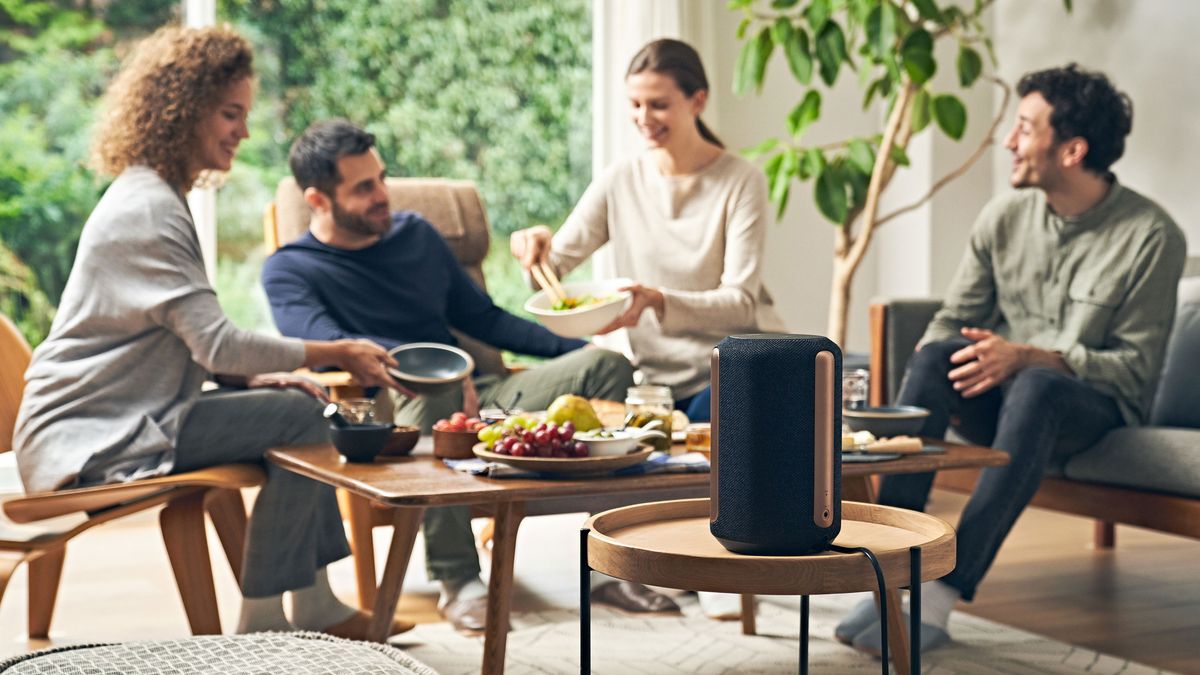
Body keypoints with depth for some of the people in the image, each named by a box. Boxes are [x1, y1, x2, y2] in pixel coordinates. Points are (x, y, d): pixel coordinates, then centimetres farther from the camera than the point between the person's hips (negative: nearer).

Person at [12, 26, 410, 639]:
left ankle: (316, 608, 8)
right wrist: (338, 354, -15)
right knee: (299, 420, -17)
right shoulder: (145, 210, -17)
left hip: (121, 416, 11)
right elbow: (216, 342, -22)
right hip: (91, 442, -11)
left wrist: (255, 377, 2)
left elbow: (193, 339, 18)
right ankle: (262, 623, -9)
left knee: (294, 404, 8)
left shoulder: (155, 198, 16)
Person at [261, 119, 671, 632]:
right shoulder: (289, 271, 3)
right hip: (387, 418, -6)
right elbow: (326, 345, -16)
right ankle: (456, 578, -32)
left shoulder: (415, 233, 20)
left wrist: (574, 343, 11)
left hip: (474, 399, 6)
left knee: (606, 363, -12)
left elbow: (482, 317, 24)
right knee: (436, 389, -41)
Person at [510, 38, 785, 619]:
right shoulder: (619, 184, 5)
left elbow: (740, 301, -16)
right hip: (660, 374, 3)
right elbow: (555, 267, 0)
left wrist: (659, 302, -33)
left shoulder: (741, 182, -6)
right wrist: (537, 246, -24)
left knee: (704, 425, -33)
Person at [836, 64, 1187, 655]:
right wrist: (931, 383, -15)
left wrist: (1026, 357, -25)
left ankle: (938, 600, -44)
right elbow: (955, 318, 7)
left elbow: (1134, 368, -12)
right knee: (935, 357, -29)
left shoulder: (1151, 236, -10)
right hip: (1003, 392, 4)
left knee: (1036, 388, -39)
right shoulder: (1004, 217, 3)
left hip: (1094, 411, -4)